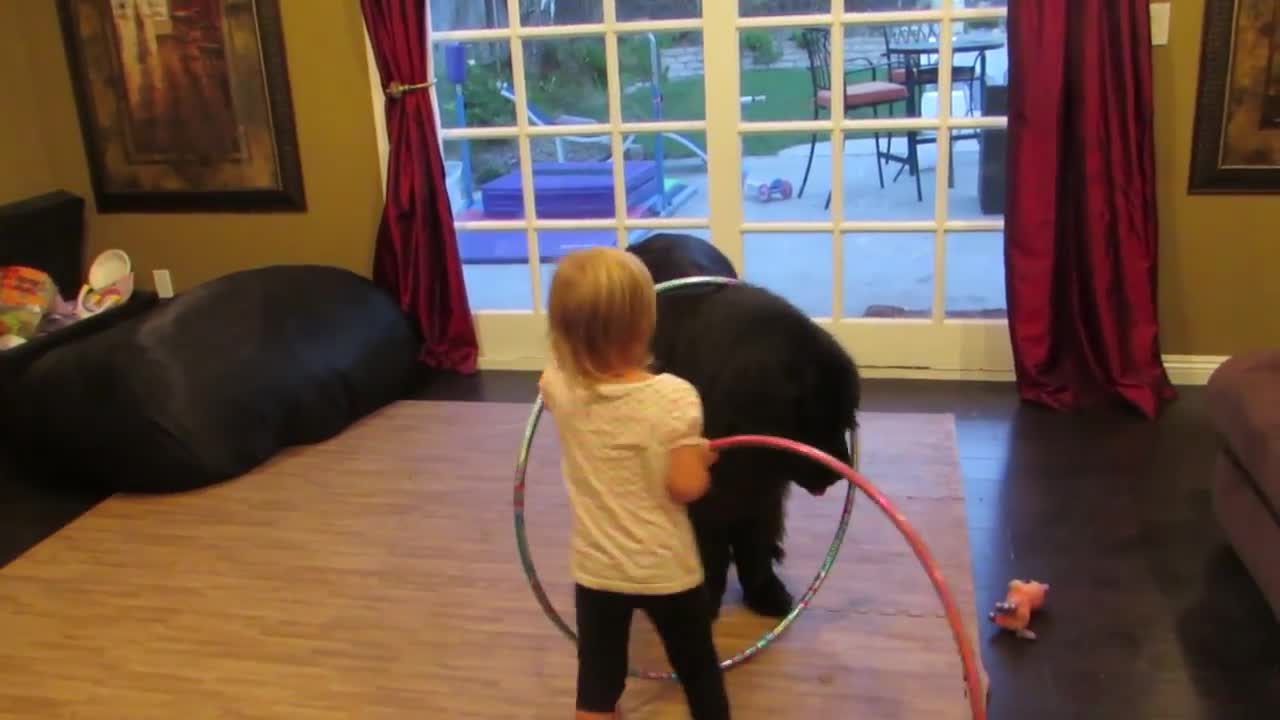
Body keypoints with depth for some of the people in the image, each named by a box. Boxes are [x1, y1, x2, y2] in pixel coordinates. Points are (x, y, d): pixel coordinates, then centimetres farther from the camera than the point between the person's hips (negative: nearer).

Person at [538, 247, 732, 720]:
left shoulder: (559, 386, -11)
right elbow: (686, 487, -22)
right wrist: (703, 458, -3)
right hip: (667, 569, -2)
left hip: (596, 569, 2)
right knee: (699, 673, 22)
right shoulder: (673, 396, -23)